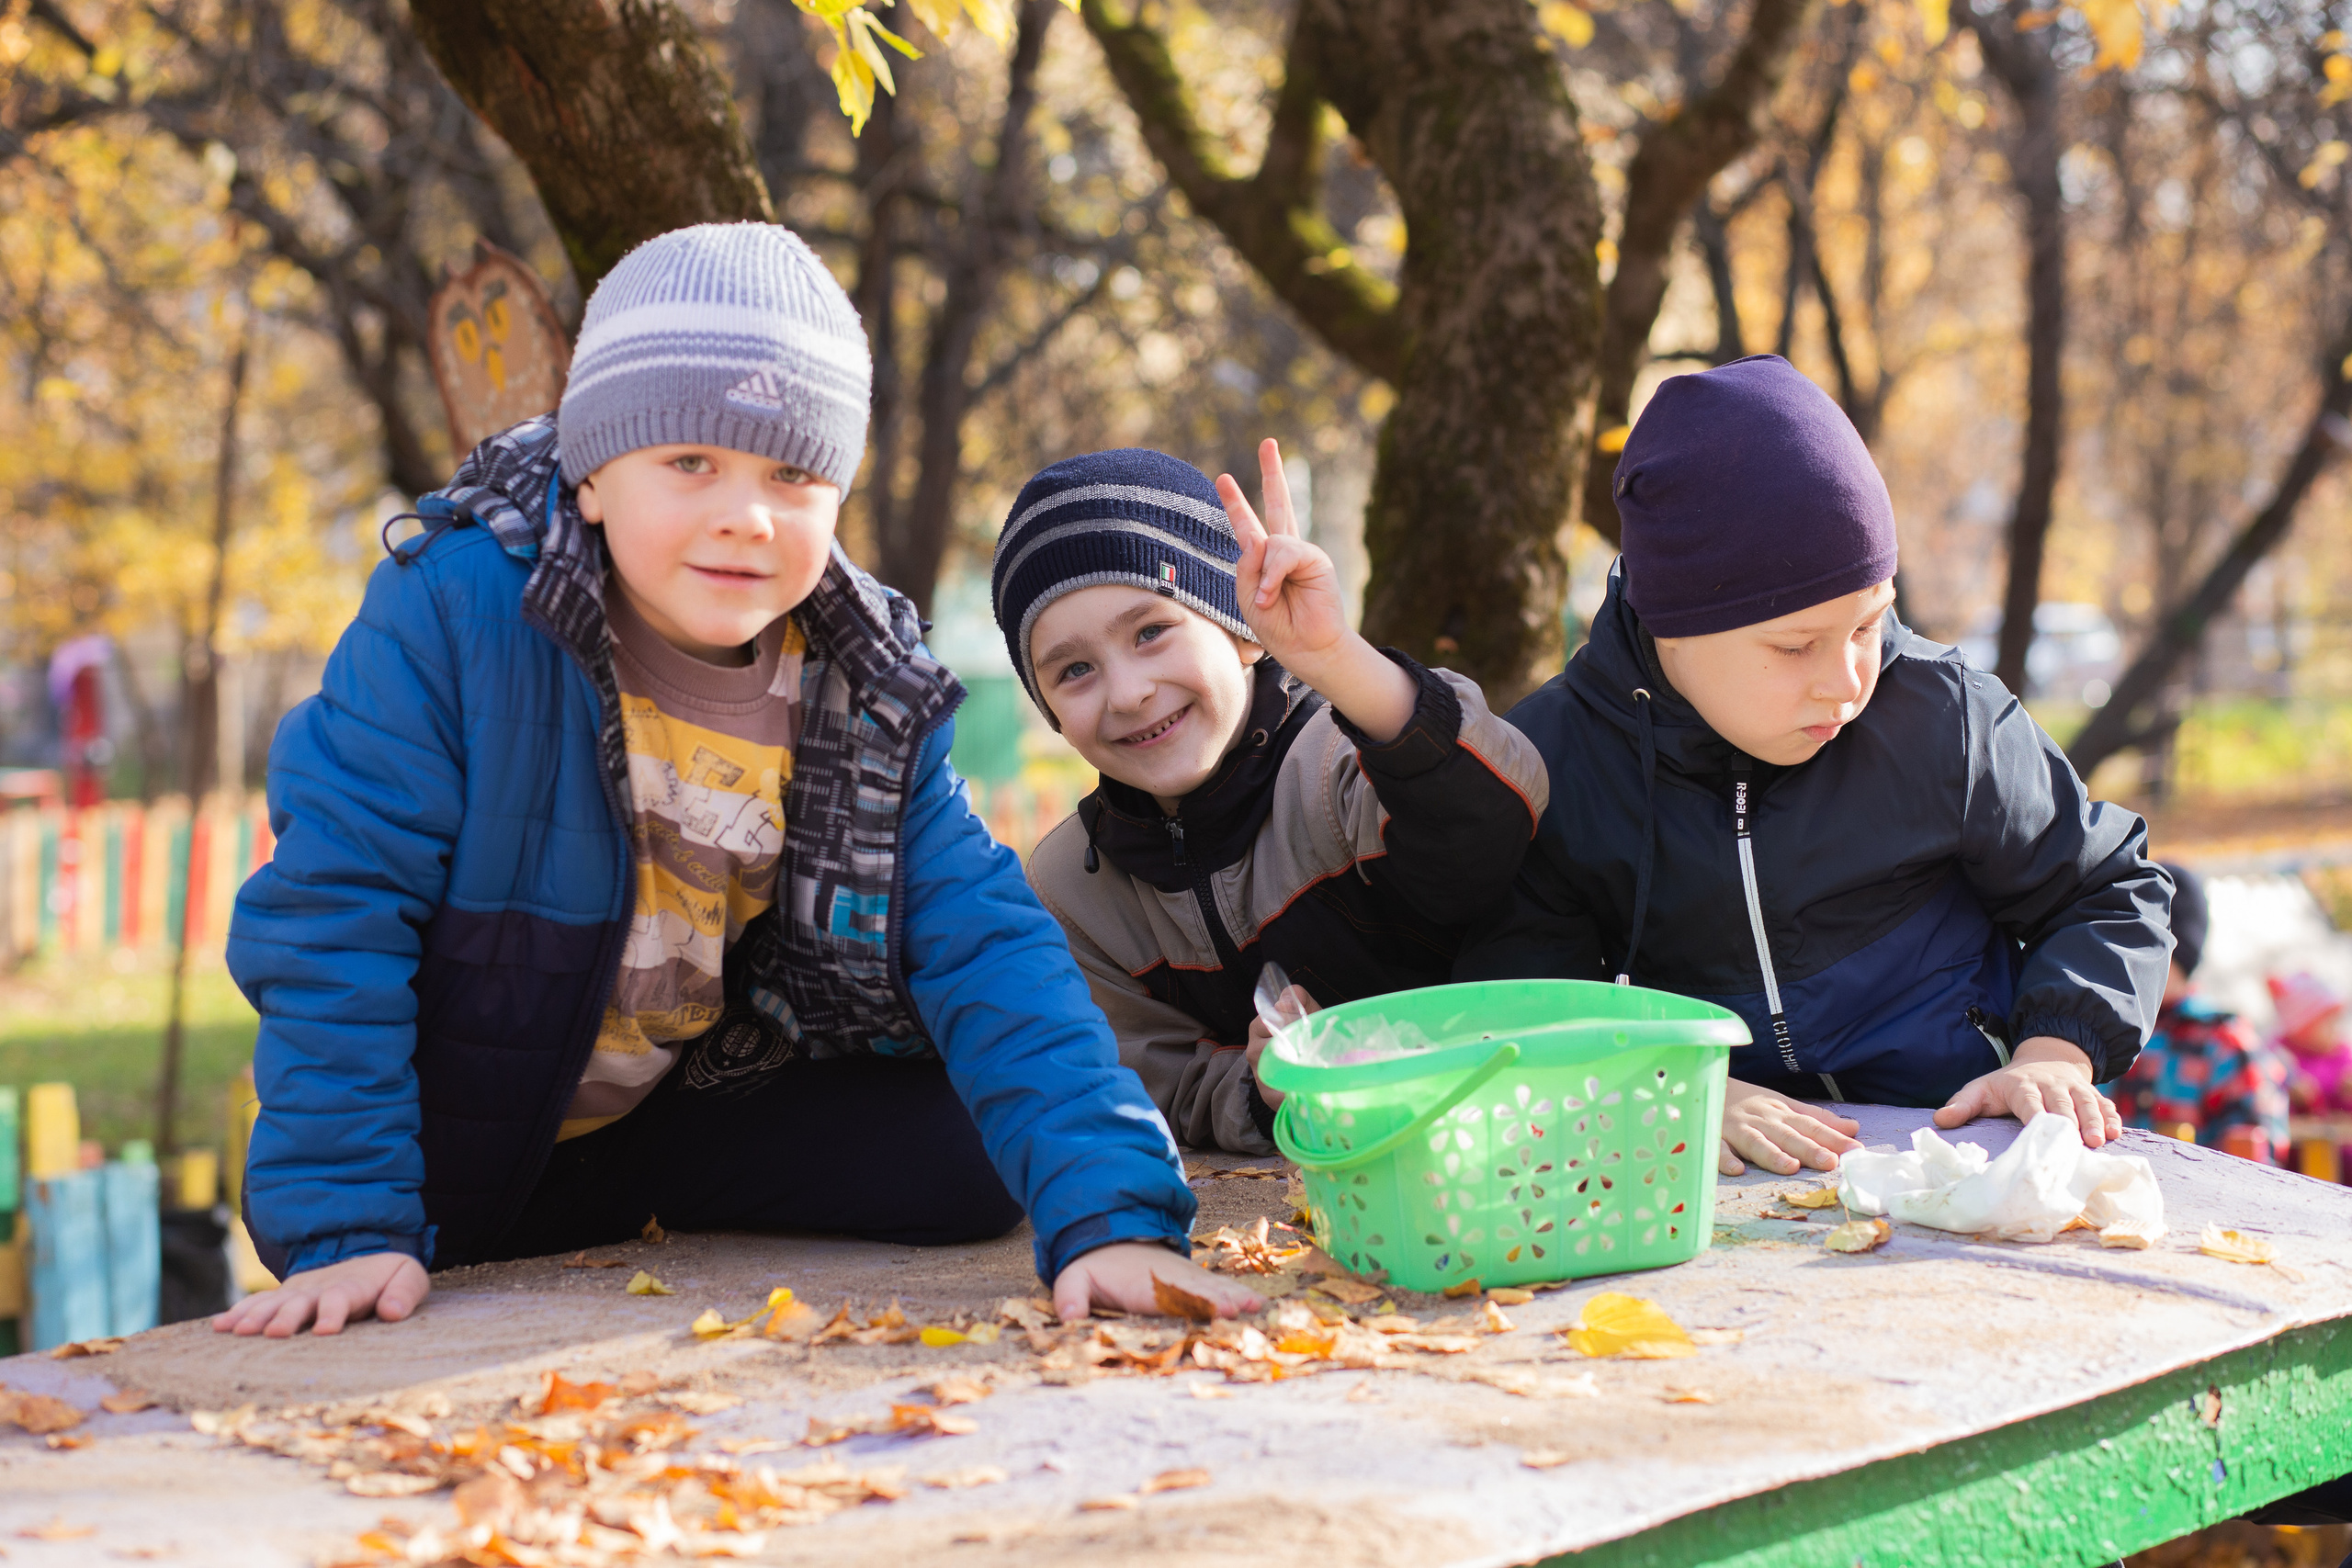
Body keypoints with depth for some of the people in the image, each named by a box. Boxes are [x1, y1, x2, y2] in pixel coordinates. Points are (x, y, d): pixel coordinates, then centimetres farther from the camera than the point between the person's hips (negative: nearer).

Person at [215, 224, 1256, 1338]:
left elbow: (984, 948, -16)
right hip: (459, 1153, -2)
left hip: (688, 1115, 3)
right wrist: (345, 1229, -31)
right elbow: (331, 913, -24)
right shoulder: (454, 618, -24)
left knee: (963, 1156, -12)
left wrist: (1108, 1212, -31)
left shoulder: (866, 697, -11)